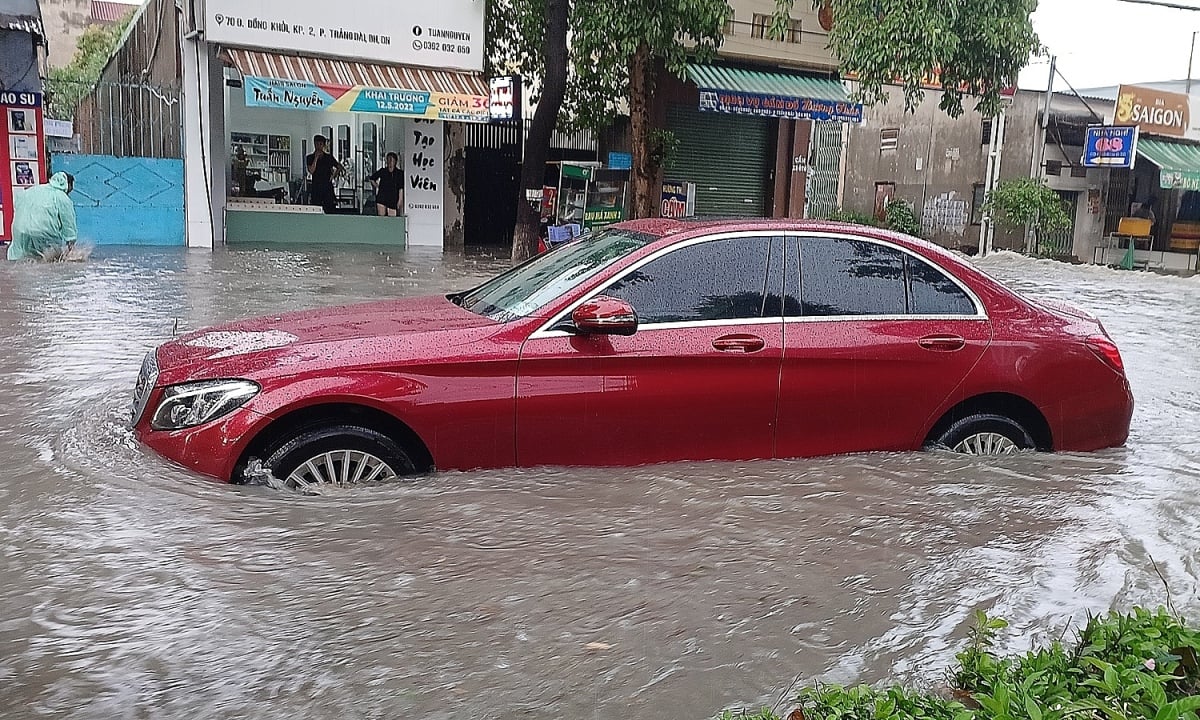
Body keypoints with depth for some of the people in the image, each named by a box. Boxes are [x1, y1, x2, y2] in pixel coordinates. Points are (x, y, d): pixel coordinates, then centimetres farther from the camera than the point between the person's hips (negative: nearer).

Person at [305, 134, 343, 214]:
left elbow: (340, 168, 14)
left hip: (328, 187, 1)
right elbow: (311, 171, -9)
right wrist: (316, 158, -10)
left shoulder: (329, 157, 9)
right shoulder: (310, 157, 6)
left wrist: (333, 176, 4)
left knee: (330, 210, -5)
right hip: (316, 187, -1)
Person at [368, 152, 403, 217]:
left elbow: (401, 188, -3)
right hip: (381, 197, 1)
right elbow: (372, 179, 21)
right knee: (381, 216, -5)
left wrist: (400, 200, -8)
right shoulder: (382, 171, 6)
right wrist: (377, 186, 10)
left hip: (393, 199, -1)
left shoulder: (399, 173, 1)